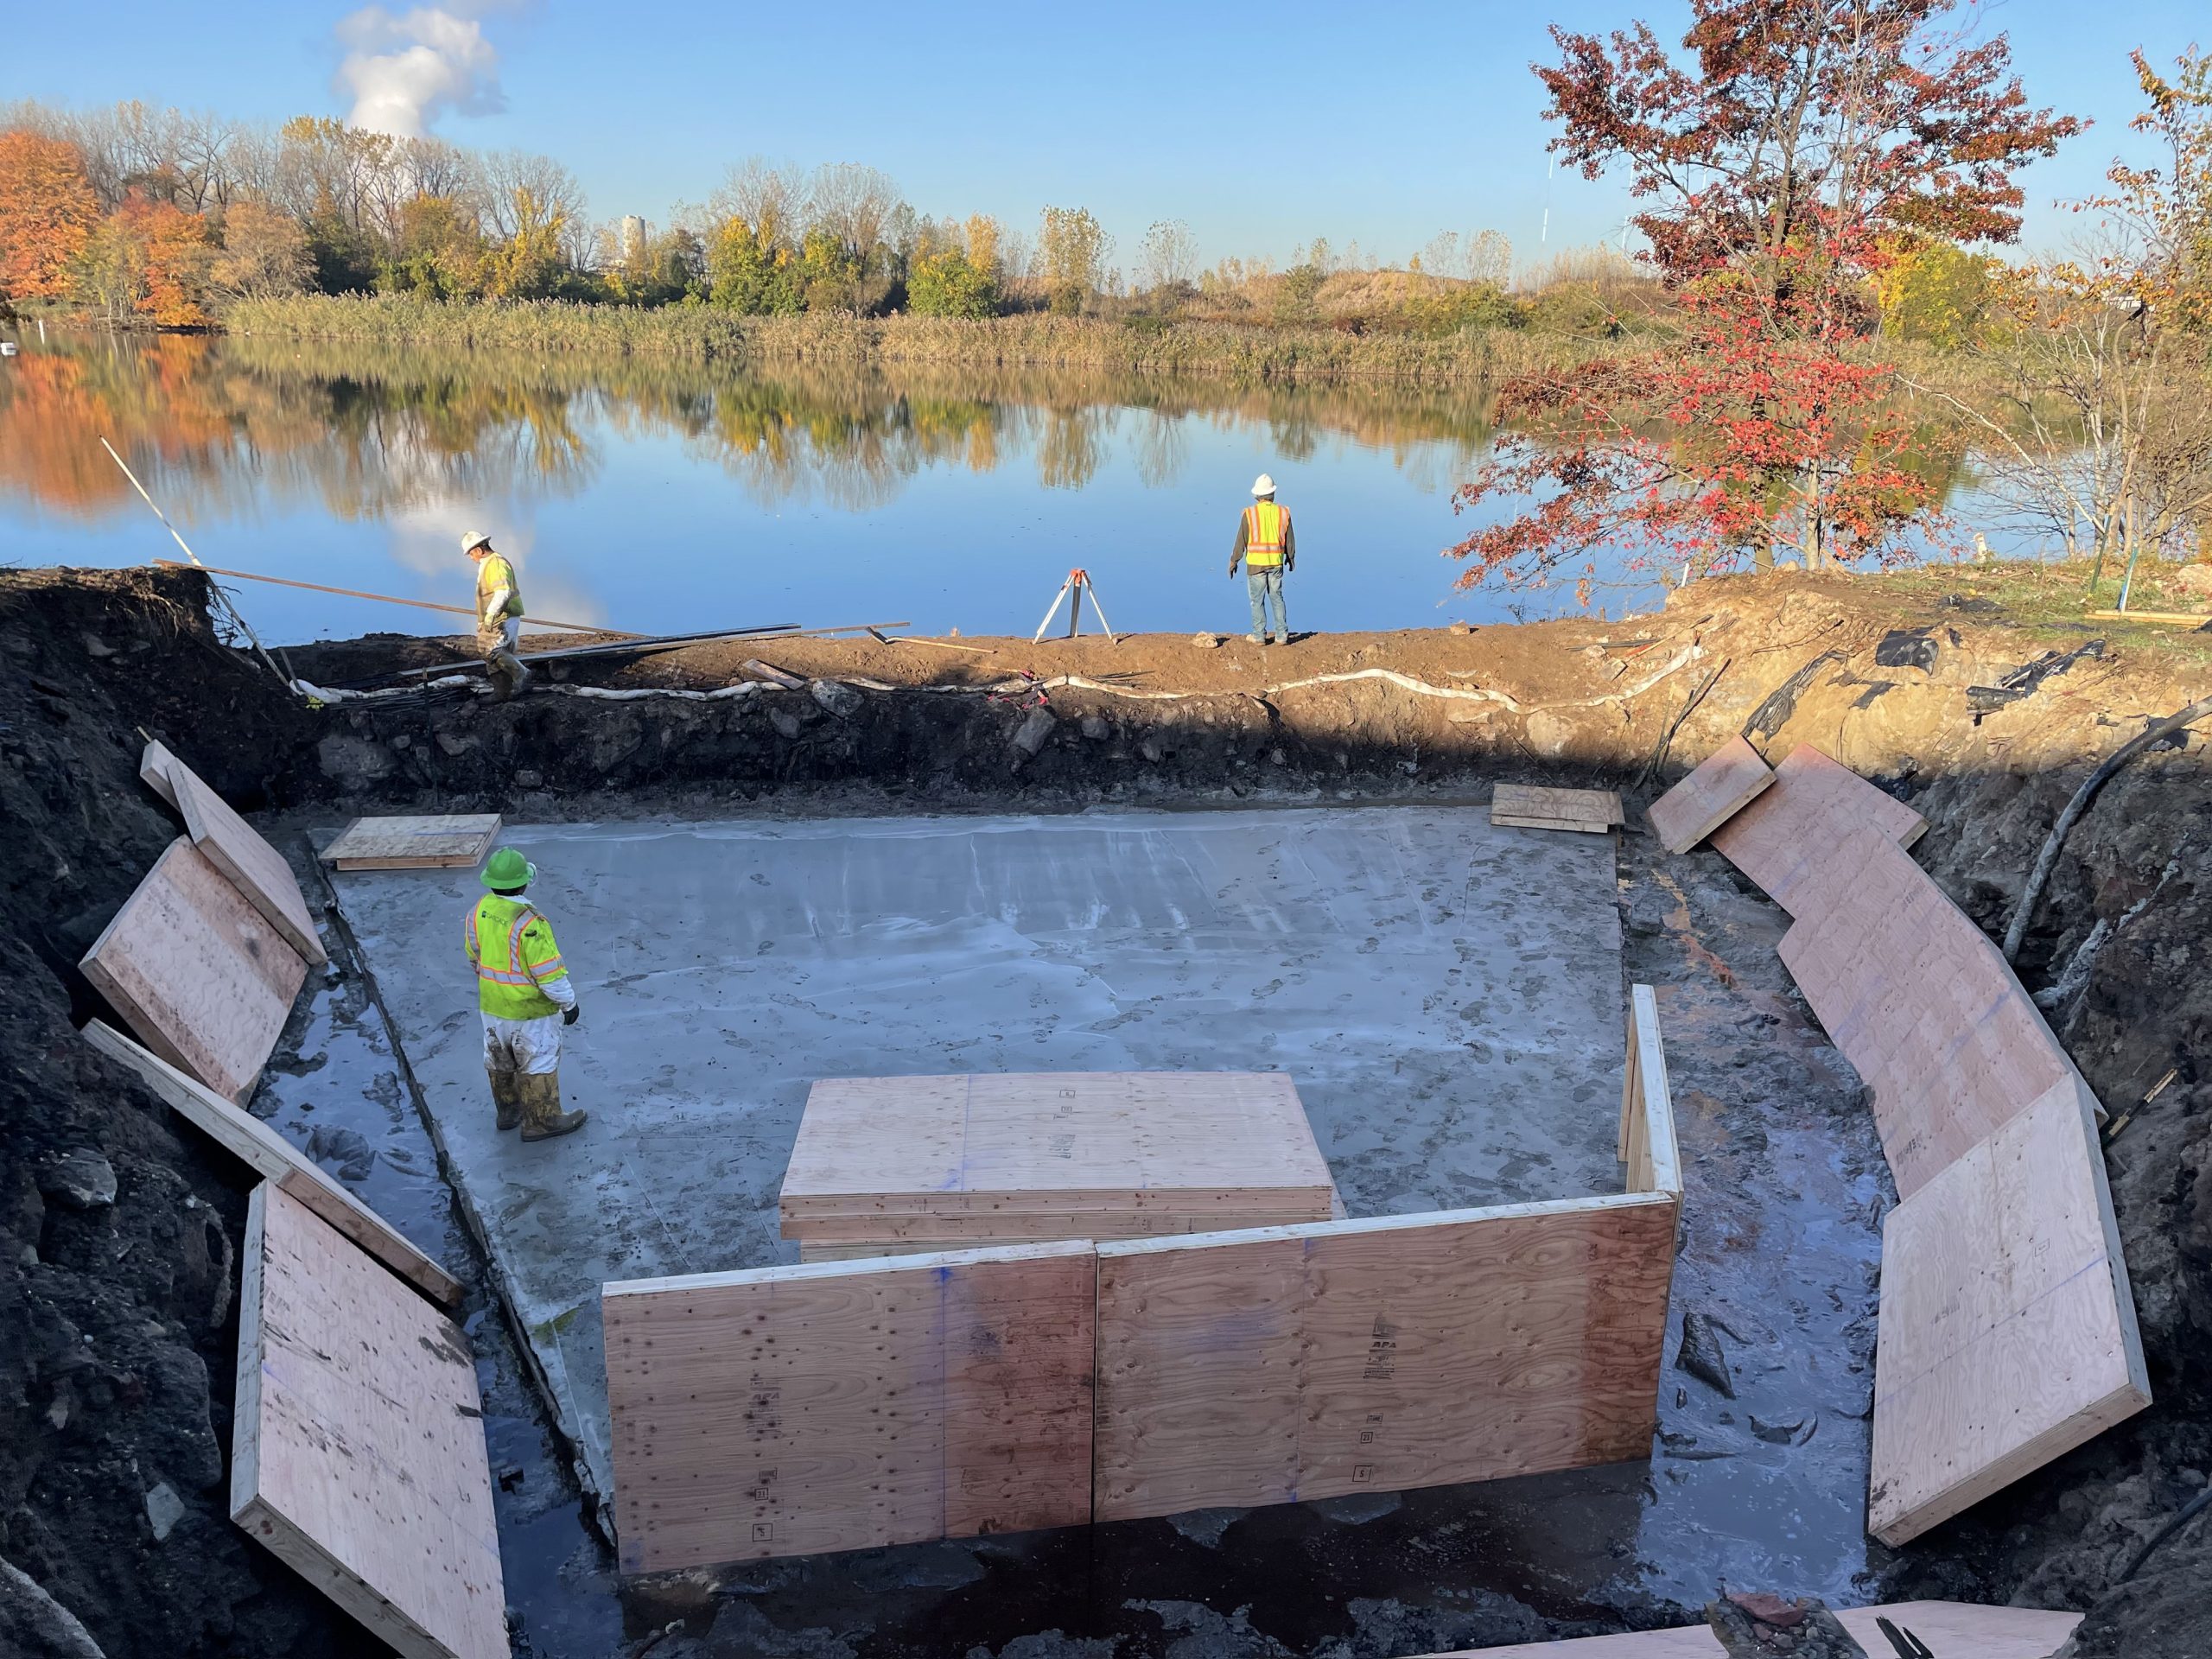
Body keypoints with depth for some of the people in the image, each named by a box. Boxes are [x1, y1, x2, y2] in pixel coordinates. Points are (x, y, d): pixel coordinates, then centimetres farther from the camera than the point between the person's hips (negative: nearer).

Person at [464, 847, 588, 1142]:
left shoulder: (478, 911, -9)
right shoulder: (528, 923, -31)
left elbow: (475, 958, 7)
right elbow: (550, 973, -26)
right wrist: (569, 1003, -11)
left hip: (492, 1005, 7)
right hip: (530, 1009, -7)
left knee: (500, 1060, 23)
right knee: (538, 1063, 10)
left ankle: (508, 1110, 41)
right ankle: (541, 1122, 23)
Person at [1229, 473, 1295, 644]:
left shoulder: (1249, 513, -11)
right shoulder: (1283, 513, -3)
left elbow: (1241, 541, -6)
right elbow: (1289, 540, 6)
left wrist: (1233, 561, 6)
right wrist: (1291, 557, 23)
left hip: (1255, 563, -3)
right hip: (1276, 563, 3)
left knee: (1257, 600, 7)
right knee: (1277, 598, 14)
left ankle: (1259, 636, 10)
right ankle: (1281, 635, 13)